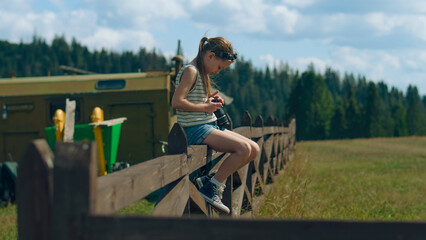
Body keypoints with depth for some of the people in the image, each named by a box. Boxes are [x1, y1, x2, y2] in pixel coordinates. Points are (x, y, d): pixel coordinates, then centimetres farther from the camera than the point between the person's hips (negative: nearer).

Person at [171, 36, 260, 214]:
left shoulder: (202, 73, 19)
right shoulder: (190, 71, -11)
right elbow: (176, 102, -21)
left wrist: (210, 100, 7)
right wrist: (205, 107, -14)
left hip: (209, 126, 10)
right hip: (195, 129, -10)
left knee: (254, 149, 1)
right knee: (243, 148, -24)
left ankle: (212, 179, 3)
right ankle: (210, 188, -14)